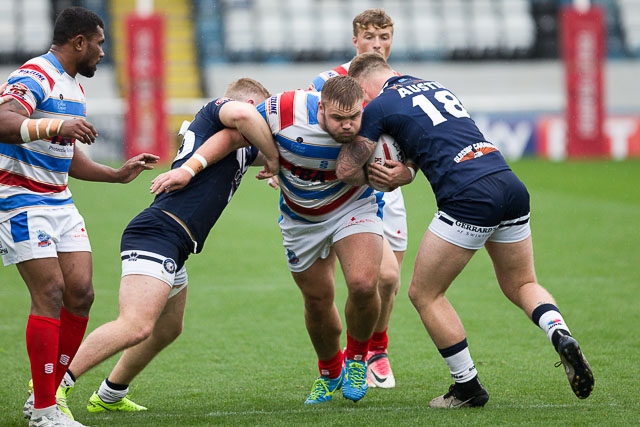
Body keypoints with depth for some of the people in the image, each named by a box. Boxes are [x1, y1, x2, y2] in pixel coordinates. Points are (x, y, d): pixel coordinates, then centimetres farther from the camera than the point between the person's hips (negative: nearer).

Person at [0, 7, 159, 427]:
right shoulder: (35, 76, -14)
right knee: (50, 293, -14)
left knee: (80, 293, 1)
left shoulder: (74, 88, 18)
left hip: (60, 202, 9)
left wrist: (119, 174, 28)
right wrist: (55, 126, -46)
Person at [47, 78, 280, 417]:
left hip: (173, 250, 11)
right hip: (158, 233, -11)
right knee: (136, 326, -24)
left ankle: (108, 396, 40)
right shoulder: (217, 108, 2)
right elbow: (242, 115, -19)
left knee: (168, 329, 27)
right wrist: (272, 158, -6)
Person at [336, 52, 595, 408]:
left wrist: (370, 177, 25)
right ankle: (561, 336, -3)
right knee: (521, 285, 24)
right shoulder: (434, 86, 24)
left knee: (424, 295, 11)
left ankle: (467, 387, 14)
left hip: (470, 199, -7)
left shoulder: (378, 107, 2)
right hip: (512, 188, 7)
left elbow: (346, 170, 5)